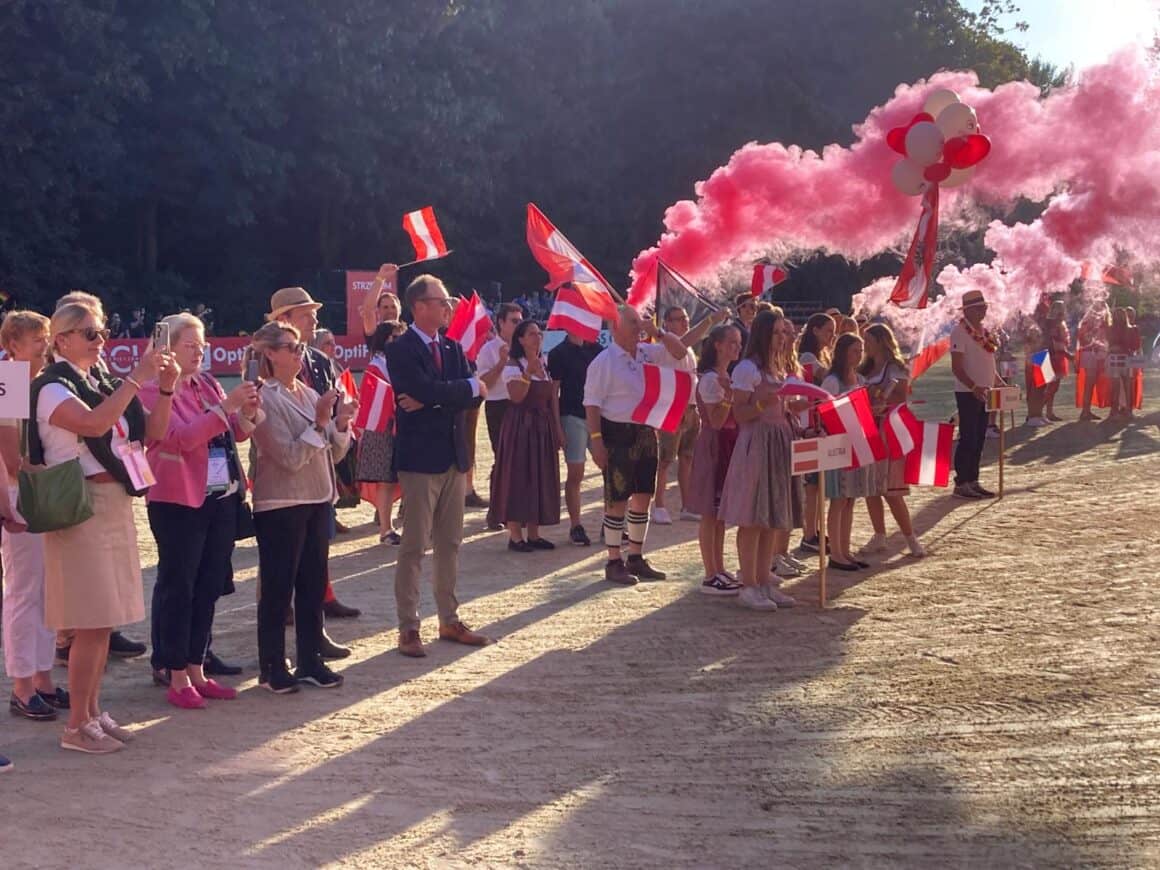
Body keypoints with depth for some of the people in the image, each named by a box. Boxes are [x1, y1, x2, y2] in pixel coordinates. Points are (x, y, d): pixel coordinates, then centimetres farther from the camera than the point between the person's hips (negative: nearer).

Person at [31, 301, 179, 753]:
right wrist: (137, 378, -26)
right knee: (91, 621, -7)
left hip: (117, 504, 7)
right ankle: (77, 725, 2)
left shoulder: (105, 384, 12)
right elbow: (93, 424, -28)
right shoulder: (53, 388, -9)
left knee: (104, 618, 11)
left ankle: (93, 711, 21)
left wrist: (166, 389, -2)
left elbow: (152, 431, 12)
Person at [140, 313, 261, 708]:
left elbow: (237, 433, 13)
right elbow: (183, 437, -20)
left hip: (221, 497, 7)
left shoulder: (207, 384, 12)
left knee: (208, 587, 11)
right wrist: (227, 405, -23)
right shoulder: (154, 390, -8)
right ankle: (176, 677, 8)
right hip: (179, 501, -7)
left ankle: (197, 670, 20)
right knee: (178, 587, 1)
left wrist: (248, 411, -7)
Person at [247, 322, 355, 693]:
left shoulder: (309, 395, 9)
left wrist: (341, 423, -7)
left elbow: (334, 453, 10)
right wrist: (320, 421, -22)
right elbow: (291, 458, -18)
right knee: (278, 588, 2)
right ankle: (272, 668, 11)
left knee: (313, 584, 11)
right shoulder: (265, 400, -11)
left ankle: (311, 661, 21)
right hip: (281, 505, -7)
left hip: (318, 500, 7)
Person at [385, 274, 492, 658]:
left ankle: (450, 620, 21)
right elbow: (426, 390, -23)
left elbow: (474, 396, 1)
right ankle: (408, 629, 5)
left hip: (453, 455, 7)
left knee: (450, 544, 12)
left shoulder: (452, 347, 12)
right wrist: (471, 386, -8)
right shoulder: (401, 349, -9)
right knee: (414, 546, -2)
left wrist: (431, 402, -13)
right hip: (419, 457, -7)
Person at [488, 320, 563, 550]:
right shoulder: (513, 365, -7)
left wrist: (557, 428, 6)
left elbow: (553, 400, 11)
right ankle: (515, 535, 0)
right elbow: (516, 397, -20)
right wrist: (528, 372, -28)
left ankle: (533, 534, 14)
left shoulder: (547, 365, 11)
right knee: (518, 477, -5)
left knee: (541, 477, 7)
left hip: (544, 427, 6)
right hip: (520, 426, -6)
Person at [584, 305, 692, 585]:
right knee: (618, 501, -1)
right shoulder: (603, 361, -10)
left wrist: (658, 333, -4)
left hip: (646, 433, 7)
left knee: (643, 498, 12)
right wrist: (596, 440, -19)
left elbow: (681, 353, 9)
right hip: (618, 435, -7)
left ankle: (636, 558, 23)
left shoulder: (648, 353, 8)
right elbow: (592, 404, -12)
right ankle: (614, 563, 8)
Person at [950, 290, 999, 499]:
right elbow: (956, 368, -17)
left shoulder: (983, 331, 13)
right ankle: (961, 484, 1)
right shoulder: (960, 332, -12)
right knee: (968, 438, -5)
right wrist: (974, 387, -27)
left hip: (984, 392, 8)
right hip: (967, 393, -8)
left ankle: (972, 481, 17)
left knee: (979, 439, 10)